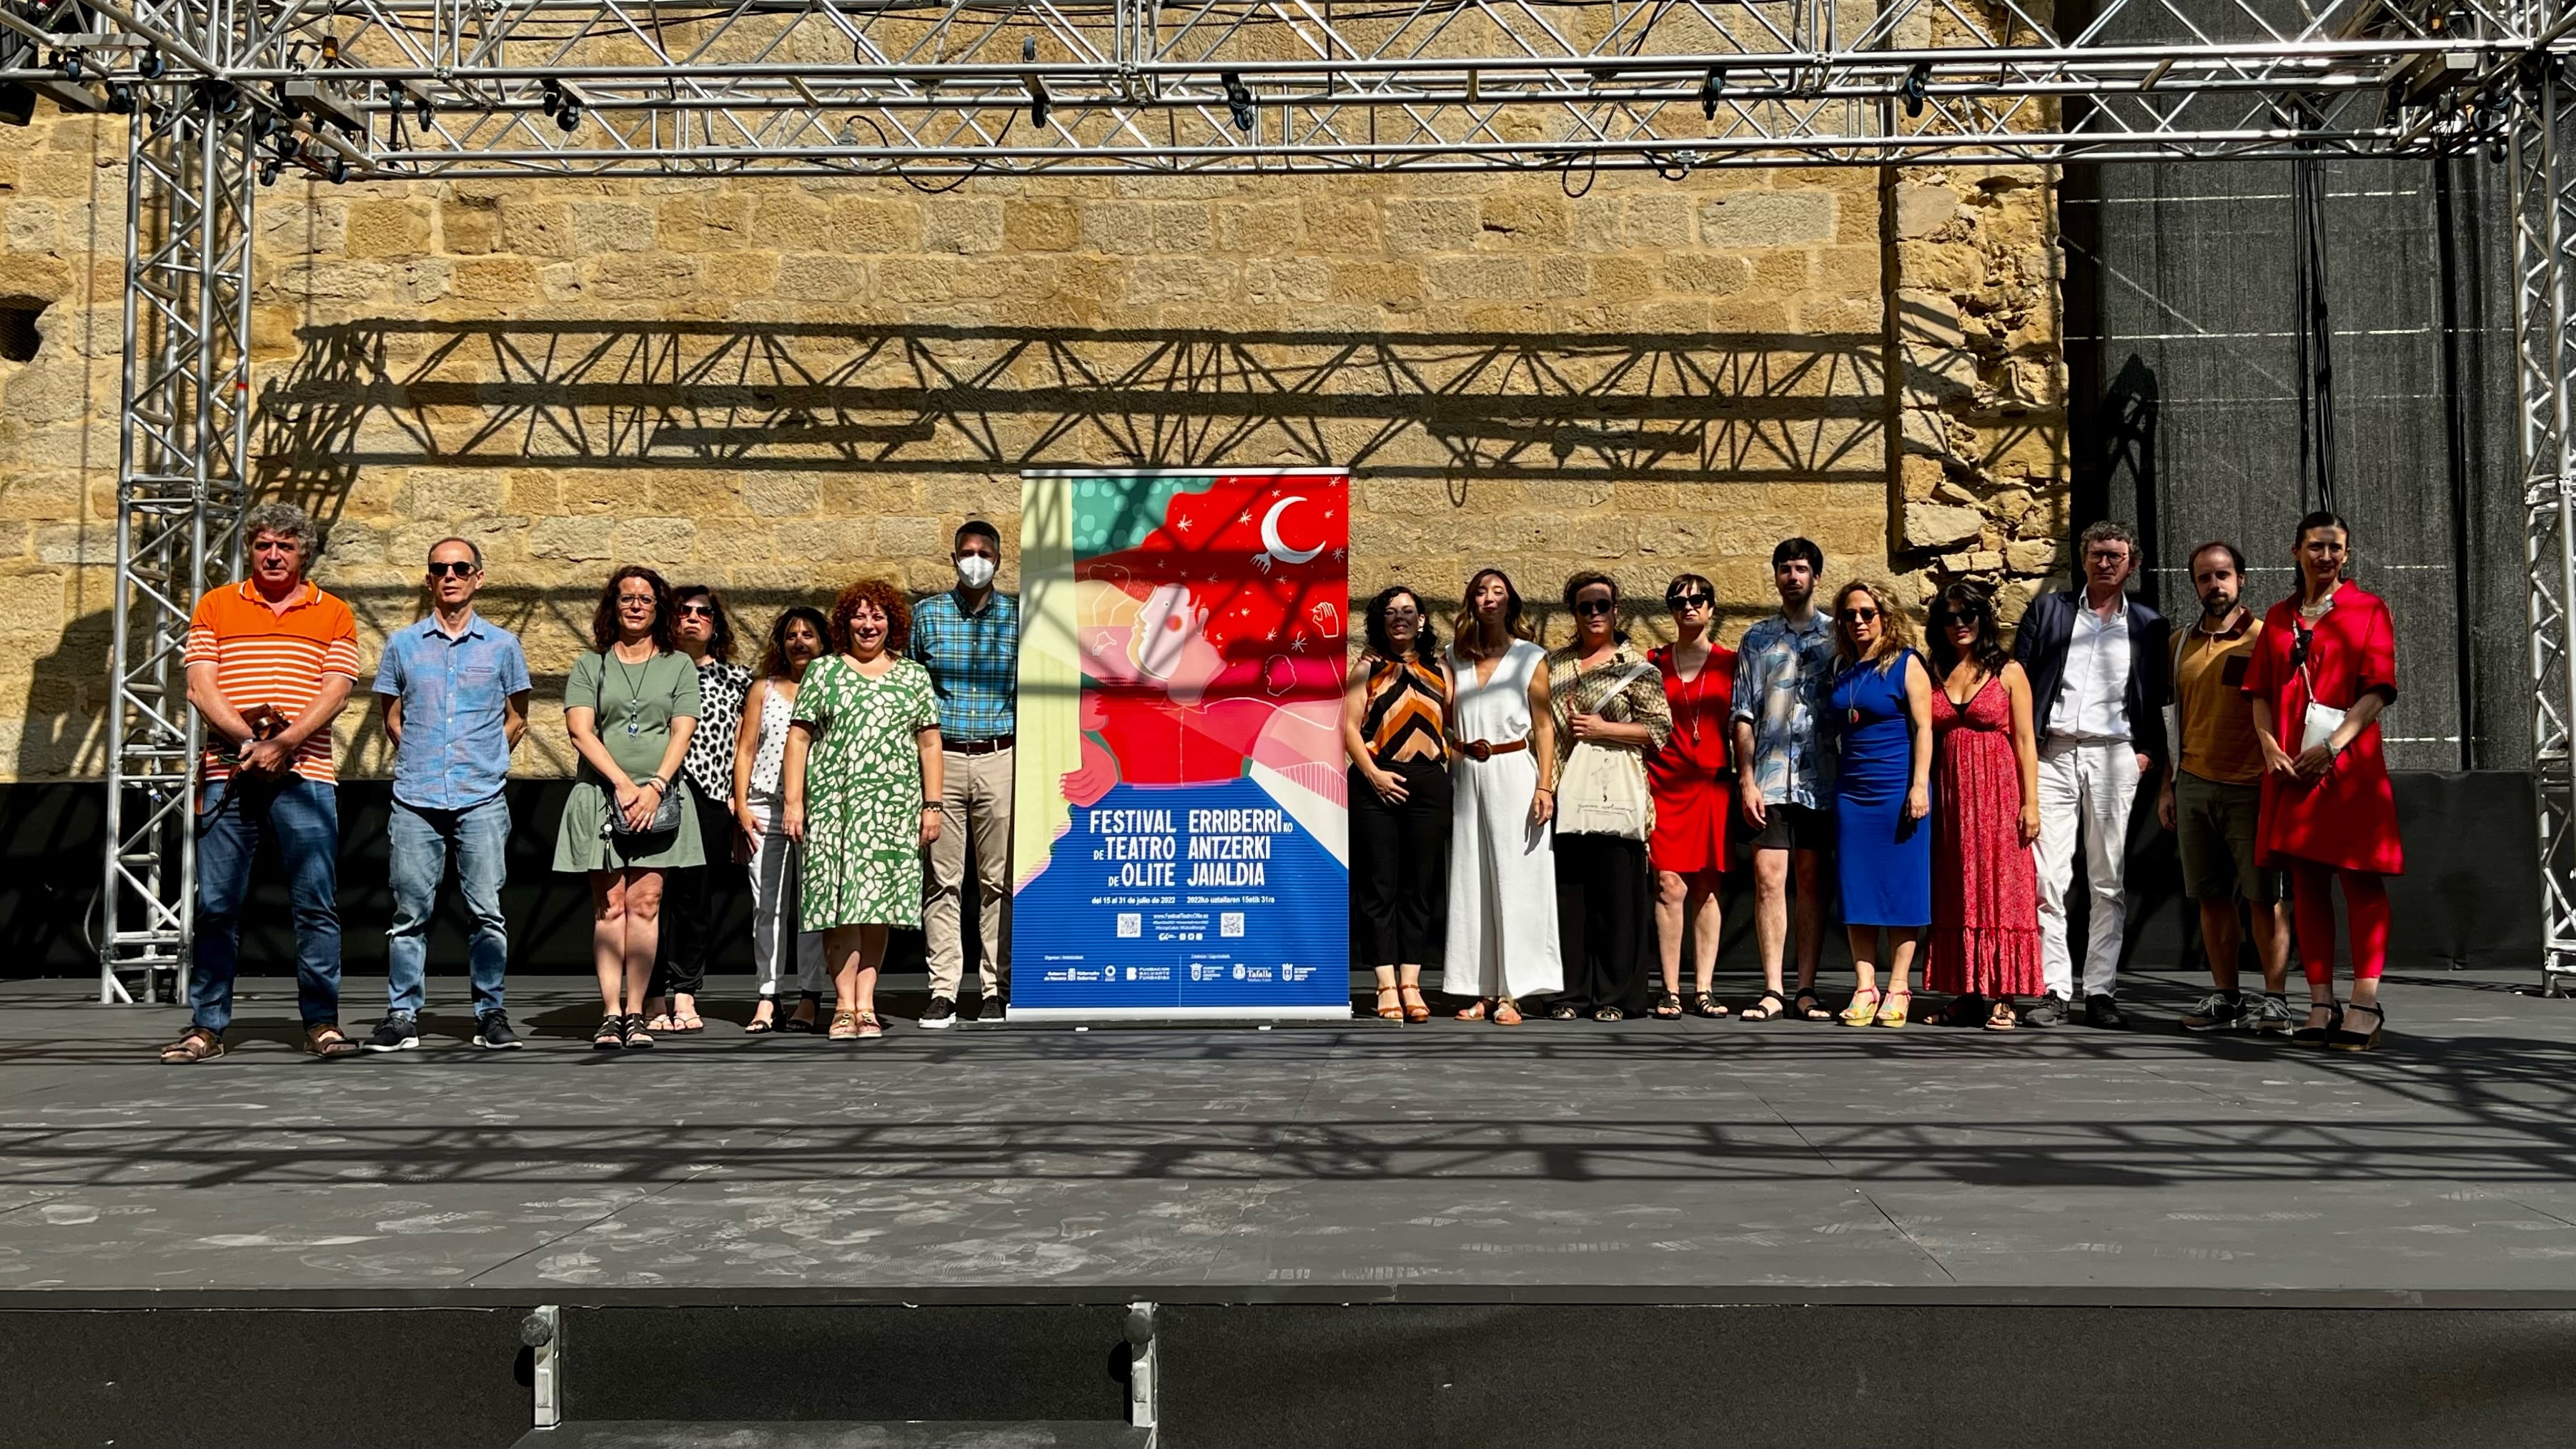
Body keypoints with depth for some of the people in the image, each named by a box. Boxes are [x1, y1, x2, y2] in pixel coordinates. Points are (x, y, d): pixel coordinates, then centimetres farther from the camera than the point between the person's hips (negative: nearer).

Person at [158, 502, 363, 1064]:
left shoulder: (333, 614, 11)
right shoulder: (215, 607, 13)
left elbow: (335, 692, 1)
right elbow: (200, 686, 4)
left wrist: (284, 742, -13)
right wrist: (247, 736, -11)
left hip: (304, 775, -1)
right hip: (228, 774, 1)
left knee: (316, 905, -3)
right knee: (216, 905, 2)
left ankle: (322, 1022, 3)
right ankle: (206, 1027, 8)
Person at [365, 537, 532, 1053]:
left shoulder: (503, 645, 8)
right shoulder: (403, 644, 11)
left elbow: (516, 720, 16)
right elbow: (392, 720, 18)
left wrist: (483, 762, 10)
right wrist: (422, 762, 11)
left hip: (482, 801, -1)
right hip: (415, 799, 1)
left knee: (487, 911, -3)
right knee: (410, 912, 2)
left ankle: (491, 1014, 5)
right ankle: (402, 1015, 9)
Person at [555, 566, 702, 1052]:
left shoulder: (679, 666, 14)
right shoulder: (589, 665, 12)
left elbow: (682, 733, 4)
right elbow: (580, 731, 0)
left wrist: (655, 786, -11)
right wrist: (622, 783, -12)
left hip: (659, 798, 0)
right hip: (601, 794, 0)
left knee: (645, 903, -6)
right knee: (609, 905, -4)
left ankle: (636, 1013, -3)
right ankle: (611, 1014, -4)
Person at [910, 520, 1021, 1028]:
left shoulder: (1017, 617, 8)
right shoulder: (927, 614, 8)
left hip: (999, 760, 0)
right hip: (941, 758, 0)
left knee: (998, 880, 2)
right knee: (943, 879, -1)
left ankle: (997, 990, 8)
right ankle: (943, 991, 3)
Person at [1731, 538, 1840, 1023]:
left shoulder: (1837, 635, 10)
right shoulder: (1757, 639, 12)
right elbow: (1743, 715, 8)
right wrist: (1746, 781, -1)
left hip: (1820, 780, 0)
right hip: (1770, 779, 0)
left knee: (1812, 882, 3)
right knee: (1768, 880, -6)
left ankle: (1806, 991, 7)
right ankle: (1772, 991, -2)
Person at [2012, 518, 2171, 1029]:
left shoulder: (2148, 625, 13)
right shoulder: (2047, 610, 11)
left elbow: (2157, 699, 13)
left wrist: (2148, 752, 0)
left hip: (2113, 756, 1)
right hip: (2051, 753, 0)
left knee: (2109, 881, 2)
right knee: (2046, 877, -6)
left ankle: (2101, 991, 6)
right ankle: (2053, 990, -2)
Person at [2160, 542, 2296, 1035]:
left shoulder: (2265, 637, 1)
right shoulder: (2180, 644, 14)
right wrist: (2167, 787, 13)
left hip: (2250, 787, -4)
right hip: (2194, 786, 4)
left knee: (2262, 896, -4)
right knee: (2211, 897, 5)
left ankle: (2275, 999, 1)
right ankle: (2225, 995, 12)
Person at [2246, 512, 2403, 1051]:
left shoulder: (2368, 609, 4)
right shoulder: (2279, 617, 16)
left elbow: (2378, 688, -5)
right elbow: (2261, 690, 14)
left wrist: (2332, 747, -16)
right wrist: (2270, 746, -4)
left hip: (2349, 763, -4)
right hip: (2290, 766, 4)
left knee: (2361, 880, -6)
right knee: (2306, 884, 4)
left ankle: (2365, 1004, -6)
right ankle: (2321, 1003, 8)